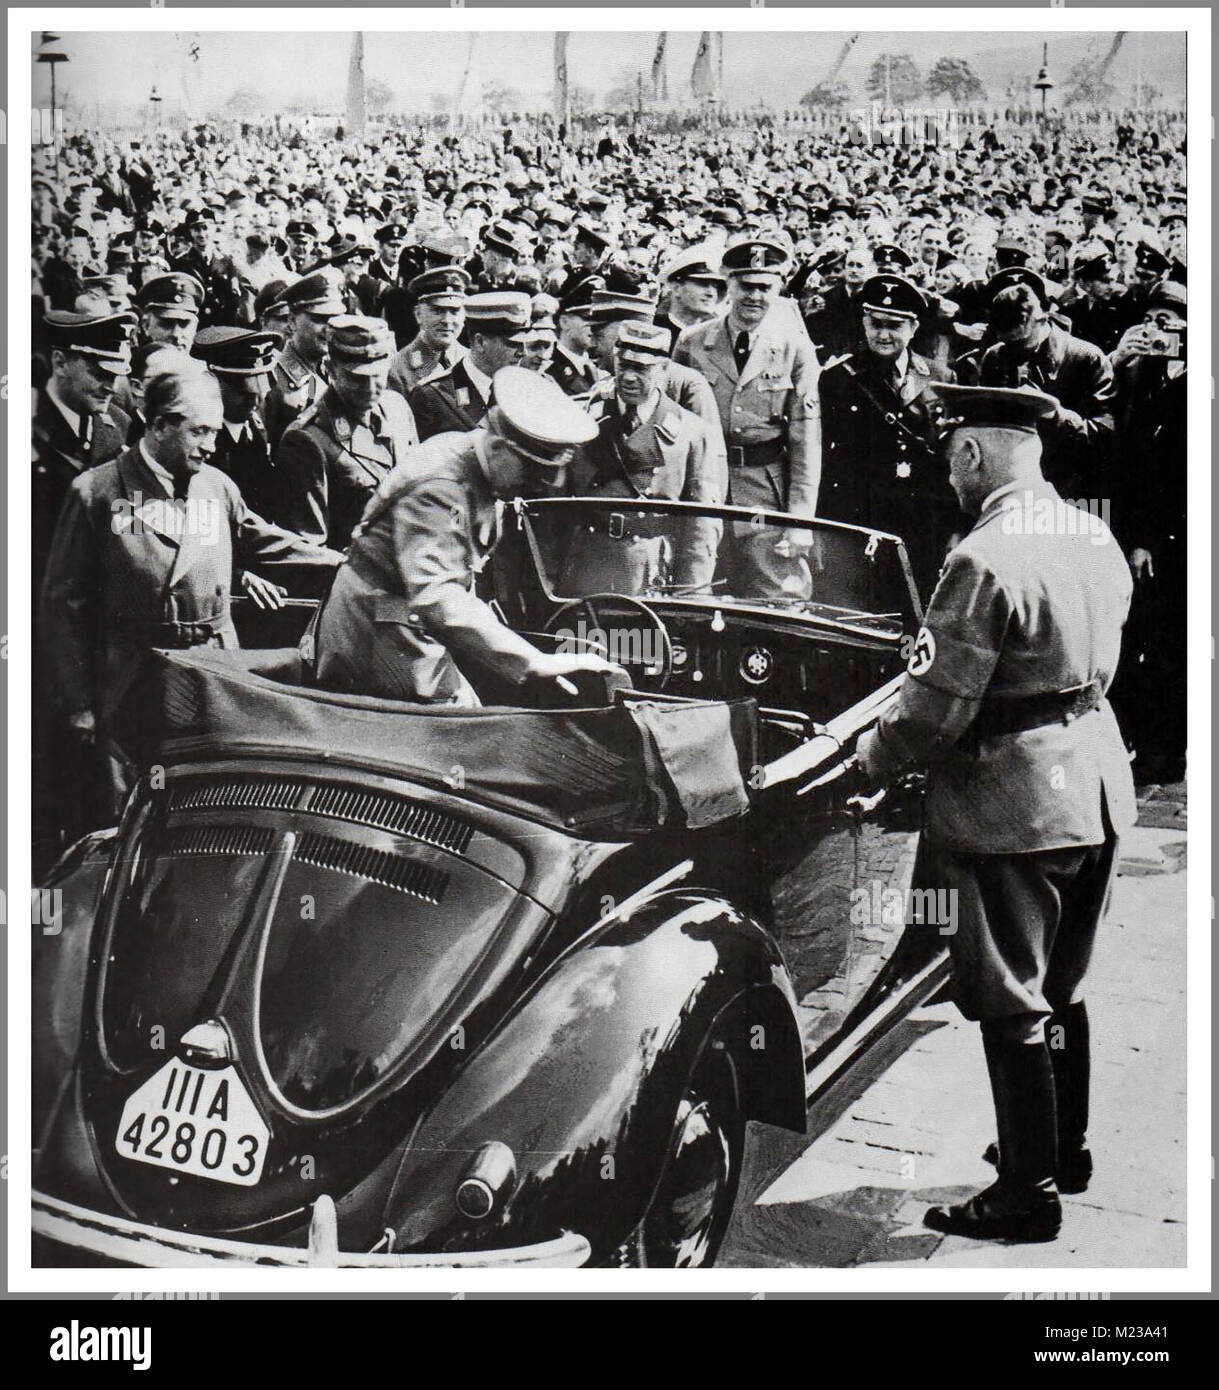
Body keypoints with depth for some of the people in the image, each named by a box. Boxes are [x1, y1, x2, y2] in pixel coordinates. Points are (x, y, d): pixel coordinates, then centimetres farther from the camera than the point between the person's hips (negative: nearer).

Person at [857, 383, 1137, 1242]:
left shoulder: (984, 562, -22)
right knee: (1063, 987, 22)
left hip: (1010, 805, -8)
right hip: (1098, 781, 8)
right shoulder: (1096, 538, 5)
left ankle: (1029, 1194, 13)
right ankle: (1067, 1148, 36)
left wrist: (873, 759, -3)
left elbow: (936, 709, -20)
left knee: (1012, 1006, 3)